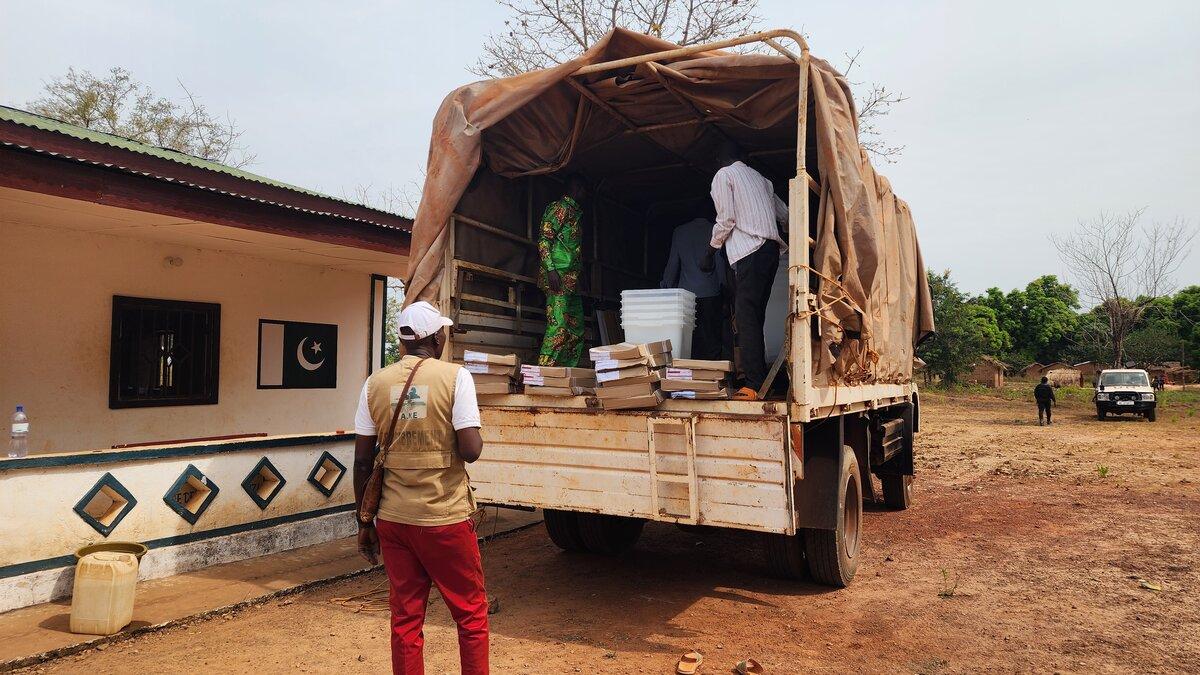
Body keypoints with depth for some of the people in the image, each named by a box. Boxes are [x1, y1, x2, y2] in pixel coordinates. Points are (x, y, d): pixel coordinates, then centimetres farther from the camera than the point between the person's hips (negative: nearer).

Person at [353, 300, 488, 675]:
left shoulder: (376, 383, 3)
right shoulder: (455, 376, -9)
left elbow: (362, 460, 4)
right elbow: (471, 450, -16)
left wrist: (365, 523, 13)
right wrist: (476, 437, 7)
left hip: (393, 519, 4)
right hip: (445, 518, -4)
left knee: (405, 621, 14)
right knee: (472, 615, 13)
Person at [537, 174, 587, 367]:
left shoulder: (574, 211, 24)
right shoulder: (560, 207, -5)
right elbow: (543, 238, -14)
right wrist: (550, 269, -23)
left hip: (570, 279, 10)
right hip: (558, 276, -10)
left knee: (577, 329, 8)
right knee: (559, 326, -15)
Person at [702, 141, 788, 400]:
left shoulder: (724, 175, 5)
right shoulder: (759, 177, 25)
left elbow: (726, 218, -7)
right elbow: (785, 215, 28)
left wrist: (711, 250, 3)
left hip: (749, 251, -7)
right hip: (771, 250, 8)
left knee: (746, 317, -12)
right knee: (756, 317, 9)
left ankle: (754, 384, -19)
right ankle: (761, 378, 7)